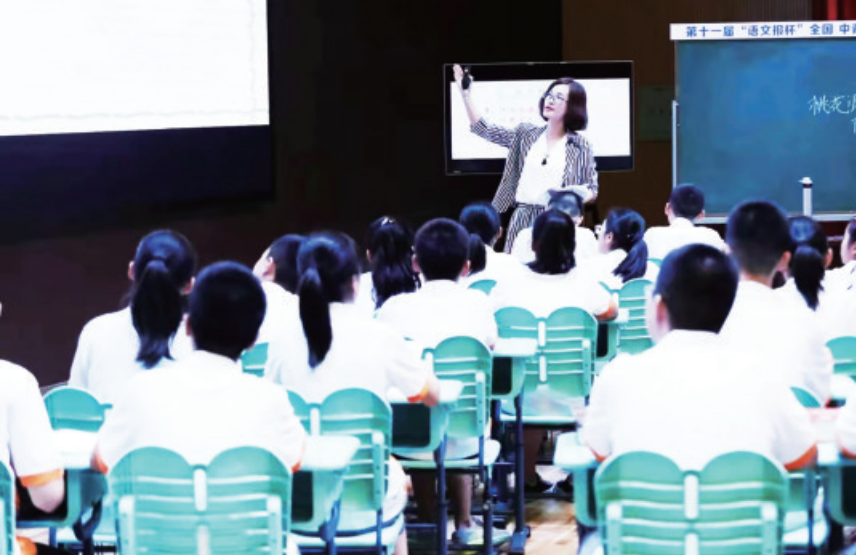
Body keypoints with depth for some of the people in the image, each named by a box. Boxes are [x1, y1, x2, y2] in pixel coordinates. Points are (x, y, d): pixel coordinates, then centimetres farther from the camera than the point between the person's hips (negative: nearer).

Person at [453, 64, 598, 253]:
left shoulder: (581, 146, 2)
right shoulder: (525, 134, 10)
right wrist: (466, 95, 2)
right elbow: (484, 130, 9)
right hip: (522, 219, 3)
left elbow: (592, 189, 5)